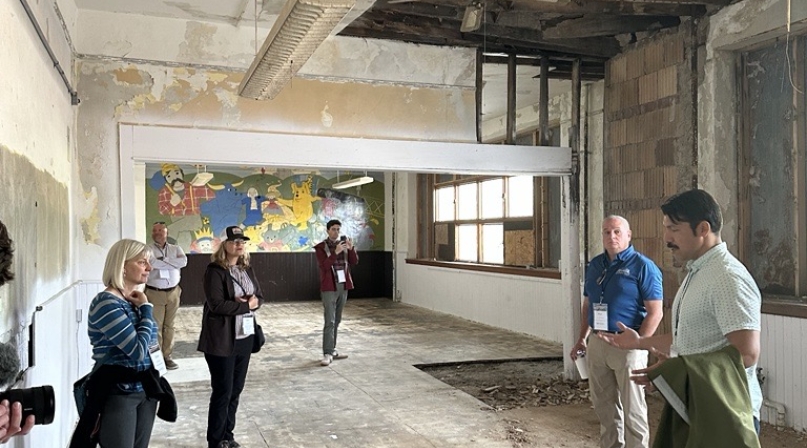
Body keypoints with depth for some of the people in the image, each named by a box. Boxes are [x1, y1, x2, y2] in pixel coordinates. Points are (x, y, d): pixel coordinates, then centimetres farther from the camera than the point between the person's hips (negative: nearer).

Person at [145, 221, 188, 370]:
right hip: (154, 293, -3)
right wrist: (172, 263, -10)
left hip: (173, 292, 3)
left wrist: (163, 260, -13)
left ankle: (167, 356, 16)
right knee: (155, 326, -2)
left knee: (169, 325, 9)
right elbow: (153, 263, -21)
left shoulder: (176, 249, 9)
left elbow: (184, 261, -11)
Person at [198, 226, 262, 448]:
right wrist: (246, 305, -15)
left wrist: (253, 301, -11)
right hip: (222, 340, -7)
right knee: (222, 392, 1)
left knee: (236, 390, 14)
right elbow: (217, 305, -22)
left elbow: (259, 297, 11)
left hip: (245, 337, 7)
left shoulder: (247, 268, 9)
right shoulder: (215, 271, -13)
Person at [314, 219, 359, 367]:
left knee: (337, 321, 11)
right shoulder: (321, 247, -5)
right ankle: (327, 354, -10)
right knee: (330, 321, -10)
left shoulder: (344, 244, 9)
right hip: (329, 287, -5)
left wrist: (351, 248, -16)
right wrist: (336, 252, -28)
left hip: (343, 286, 5)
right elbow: (324, 265, -18)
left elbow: (354, 262, 0)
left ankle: (332, 350, 19)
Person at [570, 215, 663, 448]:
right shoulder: (595, 265, 10)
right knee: (604, 405, 17)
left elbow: (655, 312, -14)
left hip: (626, 344, -6)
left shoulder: (642, 266, -10)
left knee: (632, 409, 3)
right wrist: (582, 339, 14)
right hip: (596, 343, 7)